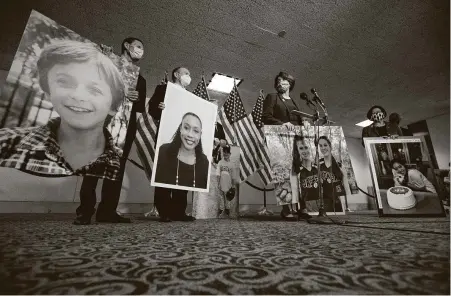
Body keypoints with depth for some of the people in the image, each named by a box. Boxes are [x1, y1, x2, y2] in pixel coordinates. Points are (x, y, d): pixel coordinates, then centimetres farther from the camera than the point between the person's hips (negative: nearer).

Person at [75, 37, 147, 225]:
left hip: (126, 127, 3)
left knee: (117, 169, -1)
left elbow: (142, 108, 14)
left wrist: (137, 99, -7)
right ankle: (85, 211, -1)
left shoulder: (140, 80, 22)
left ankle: (107, 211, 3)